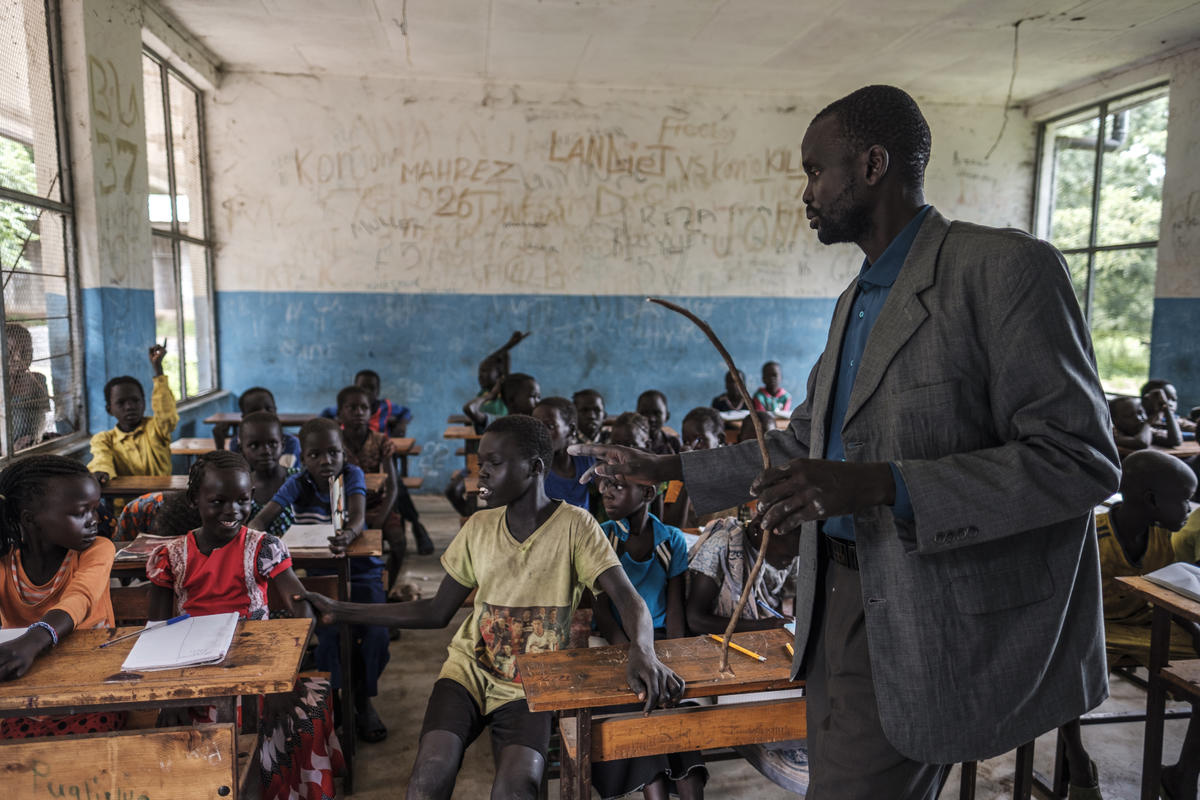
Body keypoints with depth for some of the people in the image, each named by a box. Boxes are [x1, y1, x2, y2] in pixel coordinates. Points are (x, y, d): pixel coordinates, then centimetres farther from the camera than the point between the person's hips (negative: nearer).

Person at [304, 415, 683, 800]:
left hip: (531, 686, -2)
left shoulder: (574, 526, -10)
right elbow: (436, 613, 8)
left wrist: (642, 651, -43)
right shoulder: (478, 527, 3)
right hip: (469, 671, 3)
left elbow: (628, 599, -20)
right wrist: (339, 611, 4)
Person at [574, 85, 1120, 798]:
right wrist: (664, 469, 18)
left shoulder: (1007, 268, -12)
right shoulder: (855, 301, 15)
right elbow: (801, 446, 20)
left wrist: (877, 485, -28)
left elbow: (1081, 458, -18)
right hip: (838, 599, 8)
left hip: (925, 626, -8)